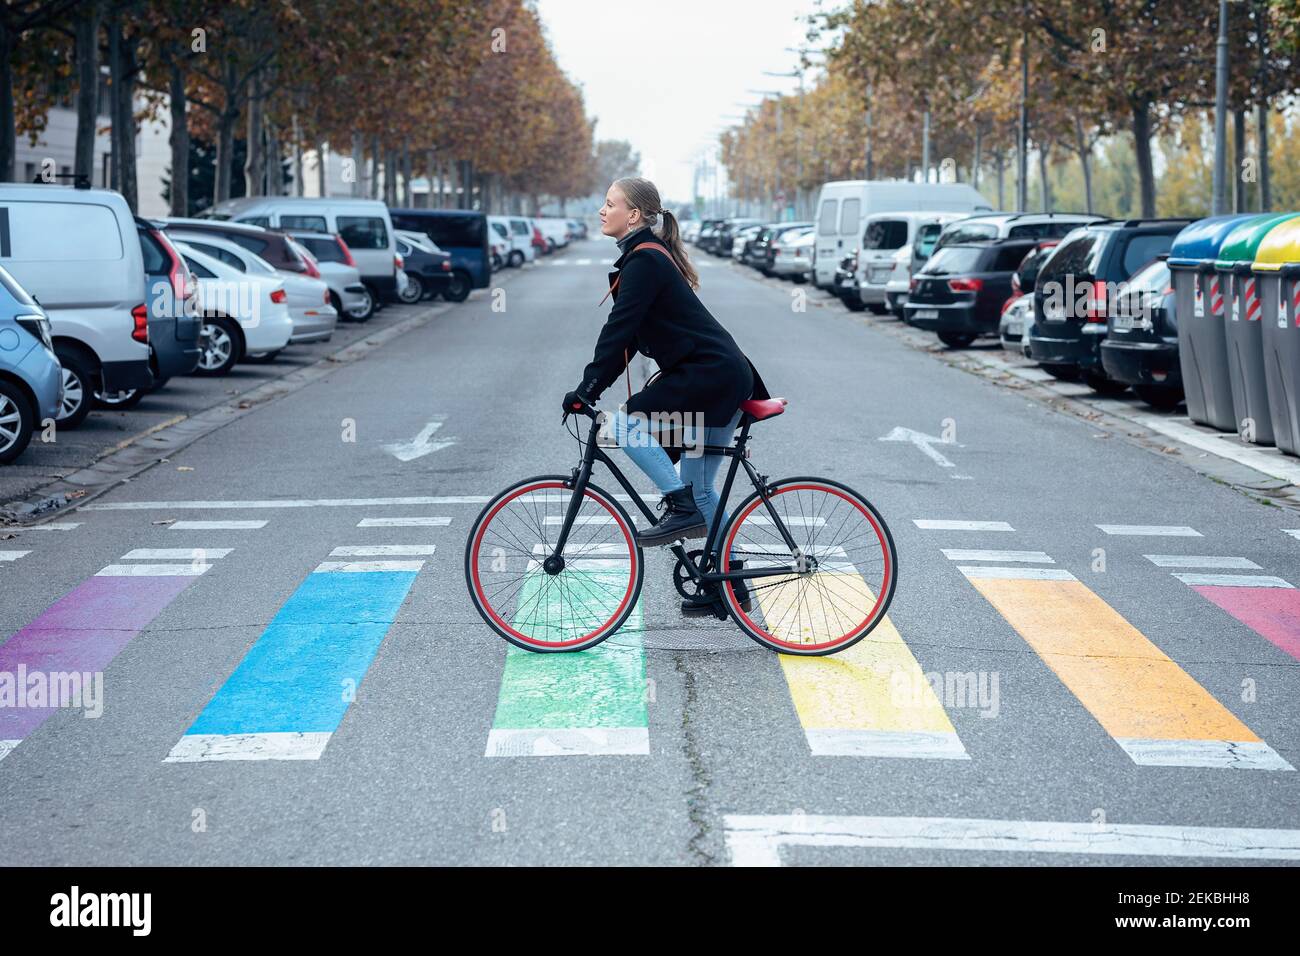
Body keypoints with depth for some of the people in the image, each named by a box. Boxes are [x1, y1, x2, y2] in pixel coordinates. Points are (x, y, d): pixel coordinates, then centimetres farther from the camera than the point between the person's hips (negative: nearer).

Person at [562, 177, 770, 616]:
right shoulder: (646, 256, 17)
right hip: (724, 377, 10)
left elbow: (618, 331, -19)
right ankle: (729, 586, 17)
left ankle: (682, 507, -9)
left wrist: (586, 389, -19)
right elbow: (626, 335, 20)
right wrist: (591, 389, 15)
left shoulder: (644, 260, -13)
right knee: (700, 488, 12)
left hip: (710, 375, -10)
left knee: (627, 422, -14)